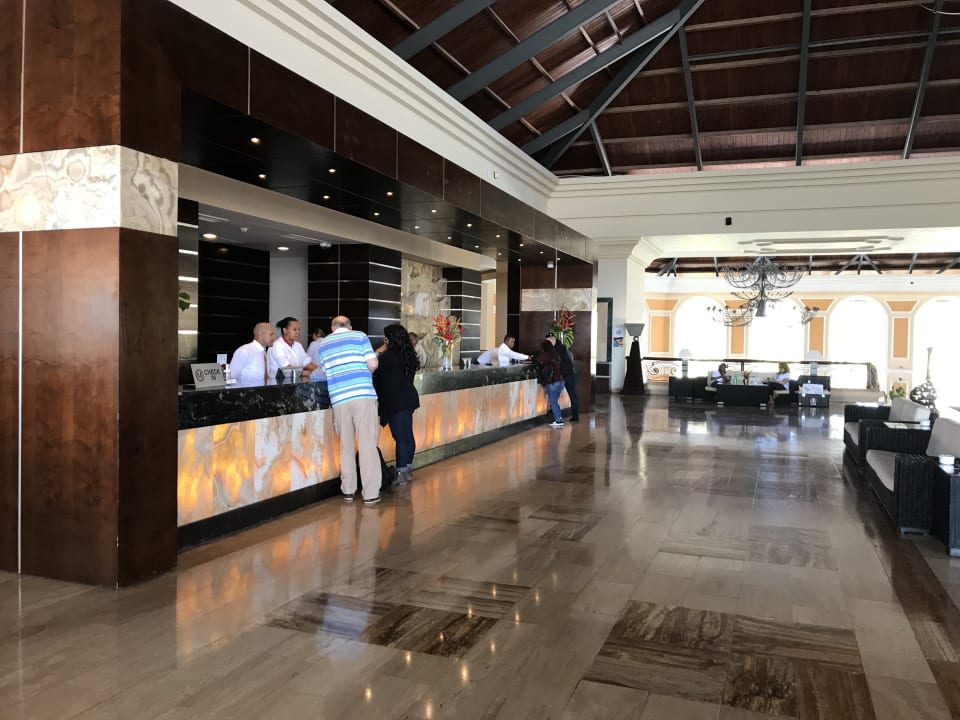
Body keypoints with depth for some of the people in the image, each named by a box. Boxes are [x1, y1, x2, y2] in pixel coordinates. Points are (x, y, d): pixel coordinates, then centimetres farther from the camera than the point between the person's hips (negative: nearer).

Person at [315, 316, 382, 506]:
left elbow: (325, 371, 15)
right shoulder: (359, 336, 8)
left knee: (345, 445, 13)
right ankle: (371, 493, -1)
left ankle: (348, 490, 19)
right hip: (363, 395, -3)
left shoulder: (323, 344, 16)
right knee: (367, 443, -1)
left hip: (339, 398, 3)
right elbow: (373, 364, -1)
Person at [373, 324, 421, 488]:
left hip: (396, 401, -8)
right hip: (409, 398, 8)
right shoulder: (408, 355, 10)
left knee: (400, 437, -6)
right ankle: (408, 470, 23)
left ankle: (401, 474, -2)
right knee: (407, 435, 13)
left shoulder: (387, 356, -13)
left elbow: (376, 376, -5)